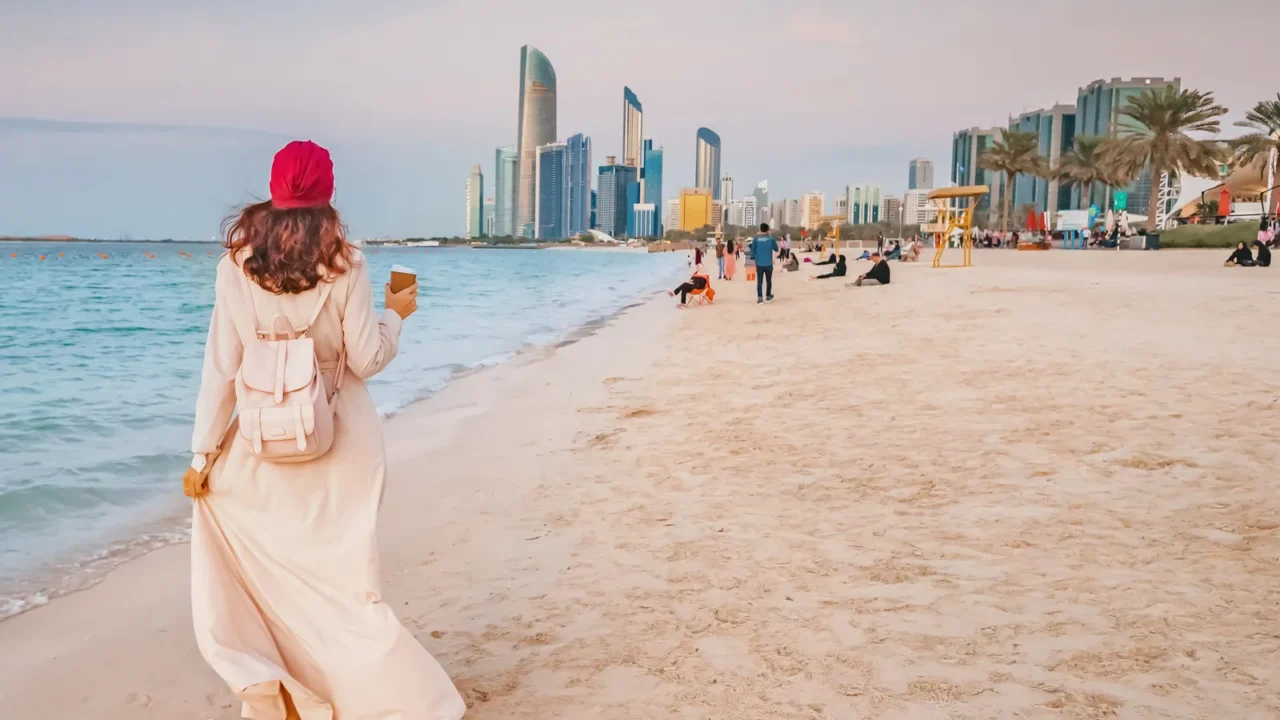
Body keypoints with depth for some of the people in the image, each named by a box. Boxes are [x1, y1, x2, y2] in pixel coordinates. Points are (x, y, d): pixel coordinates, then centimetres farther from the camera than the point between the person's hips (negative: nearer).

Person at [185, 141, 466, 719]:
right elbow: (366, 359, -7)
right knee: (345, 581, 7)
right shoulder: (344, 263, -8)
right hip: (342, 441, 0)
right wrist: (396, 313, 12)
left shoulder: (236, 265, -5)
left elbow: (221, 368, -4)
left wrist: (203, 454, 2)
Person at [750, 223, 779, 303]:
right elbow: (776, 249, 9)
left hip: (759, 263, 0)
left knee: (759, 281, 1)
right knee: (768, 281, 15)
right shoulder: (771, 238, -3)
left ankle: (760, 298, -9)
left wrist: (753, 257, 16)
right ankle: (768, 296, 23)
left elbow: (752, 250, -3)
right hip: (768, 263, 0)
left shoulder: (756, 238, -2)